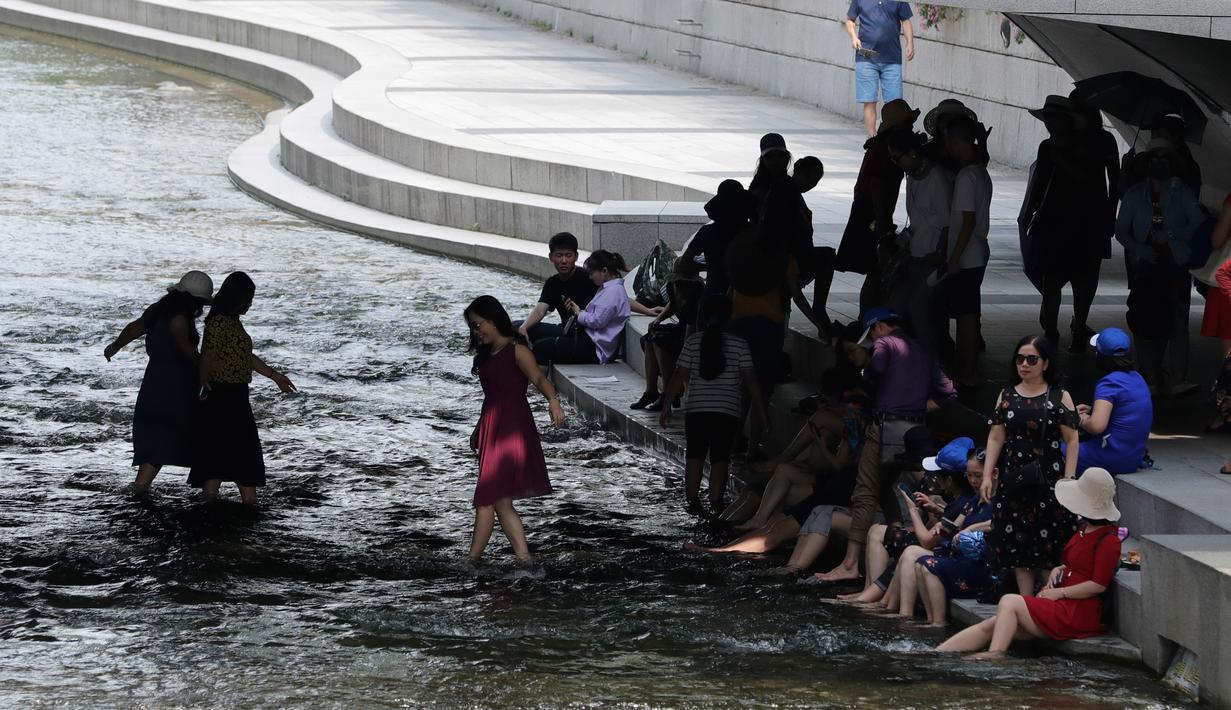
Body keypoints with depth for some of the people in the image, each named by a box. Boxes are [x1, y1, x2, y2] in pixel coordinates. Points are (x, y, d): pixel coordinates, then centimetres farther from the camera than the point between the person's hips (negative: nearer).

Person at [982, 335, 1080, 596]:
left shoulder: (1059, 398, 0)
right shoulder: (1007, 396, 11)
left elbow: (1072, 440, -2)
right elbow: (996, 438, 10)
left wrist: (1068, 479, -10)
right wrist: (987, 476, 3)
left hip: (1048, 483, -4)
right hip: (1013, 481, 4)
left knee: (1049, 547, -5)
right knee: (1019, 545, 5)